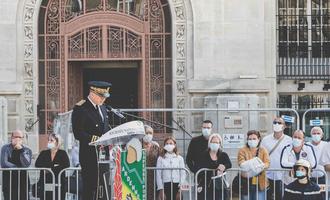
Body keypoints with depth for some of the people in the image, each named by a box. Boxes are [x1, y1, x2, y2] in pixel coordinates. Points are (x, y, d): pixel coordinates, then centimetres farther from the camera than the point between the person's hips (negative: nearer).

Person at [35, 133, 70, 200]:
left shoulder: (63, 153, 8)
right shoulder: (44, 153, 14)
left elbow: (67, 164, -9)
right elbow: (37, 164, -1)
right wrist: (52, 165, -9)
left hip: (58, 181, -1)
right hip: (45, 182, 2)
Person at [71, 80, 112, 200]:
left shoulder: (102, 108, 17)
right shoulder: (80, 109, -8)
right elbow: (78, 133, -15)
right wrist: (95, 139, -24)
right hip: (89, 154, -7)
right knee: (90, 187, -6)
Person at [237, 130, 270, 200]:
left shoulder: (263, 150, 11)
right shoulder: (243, 150, 7)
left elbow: (267, 163, -5)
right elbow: (241, 162, -10)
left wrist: (262, 166, -29)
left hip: (260, 184, 1)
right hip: (246, 184, -1)